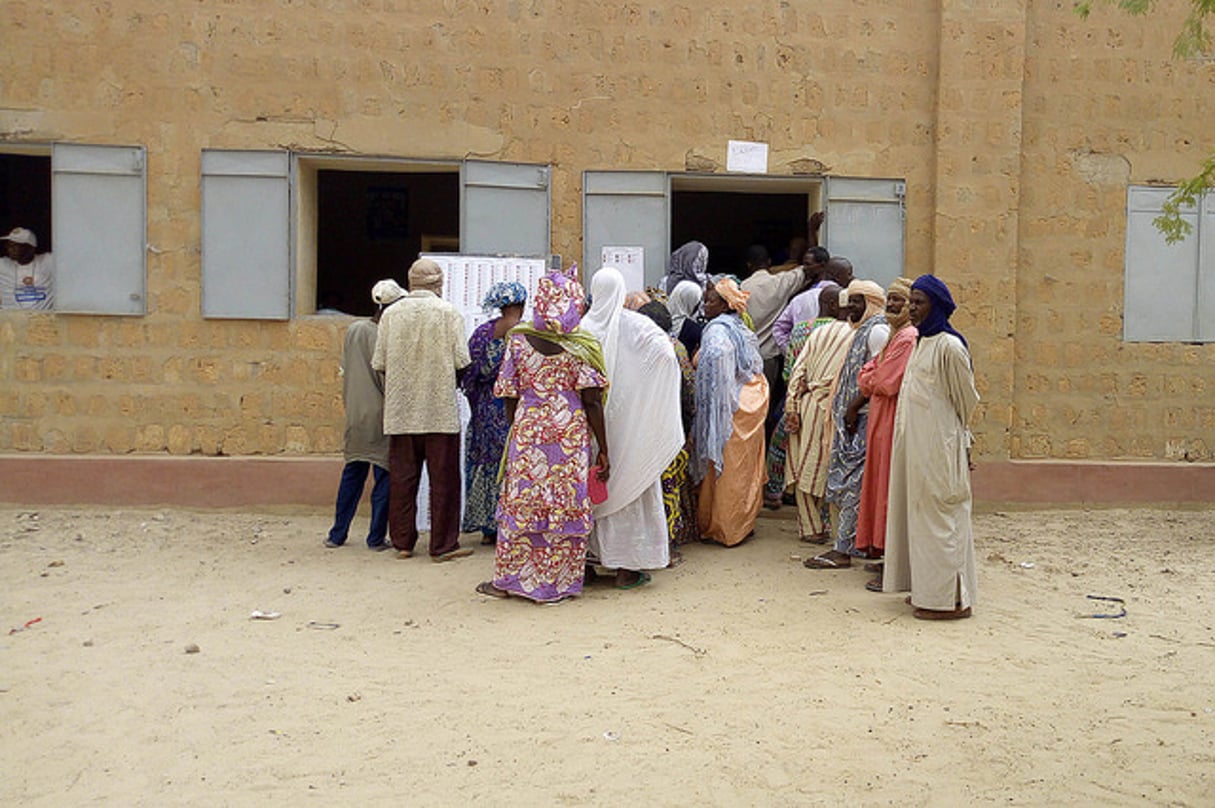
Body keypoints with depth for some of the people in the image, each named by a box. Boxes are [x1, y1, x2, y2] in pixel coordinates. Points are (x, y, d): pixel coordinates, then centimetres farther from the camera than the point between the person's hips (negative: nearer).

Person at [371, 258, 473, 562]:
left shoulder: (391, 313, 3)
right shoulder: (448, 312, -5)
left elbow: (380, 363, 2)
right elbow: (461, 361, -9)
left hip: (400, 409, 3)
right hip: (440, 409, -3)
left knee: (402, 477, 10)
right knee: (443, 478, 4)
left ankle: (402, 542, 17)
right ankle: (443, 545, 8)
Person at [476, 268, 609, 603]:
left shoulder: (518, 340, 0)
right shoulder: (582, 345, -4)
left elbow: (510, 397, 3)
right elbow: (592, 402, -7)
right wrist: (603, 451, -2)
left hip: (527, 431, 1)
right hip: (571, 436, -1)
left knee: (519, 503, 11)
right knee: (566, 505, 8)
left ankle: (508, 578, 21)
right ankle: (558, 582, 15)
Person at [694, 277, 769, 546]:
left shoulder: (717, 330, -15)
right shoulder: (741, 328, 13)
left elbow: (717, 356, -32)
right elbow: (756, 365, 13)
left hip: (730, 405, -9)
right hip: (752, 403, 9)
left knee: (727, 468, 0)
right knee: (746, 467, 16)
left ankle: (724, 528, 8)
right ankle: (745, 521, 26)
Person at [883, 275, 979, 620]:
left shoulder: (949, 346, -14)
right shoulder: (920, 343, 12)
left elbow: (966, 400, -8)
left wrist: (961, 439, 2)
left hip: (939, 444, -9)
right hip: (915, 443, 9)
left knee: (939, 514, -3)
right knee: (919, 511, 14)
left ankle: (950, 597, 7)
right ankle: (928, 588, 24)